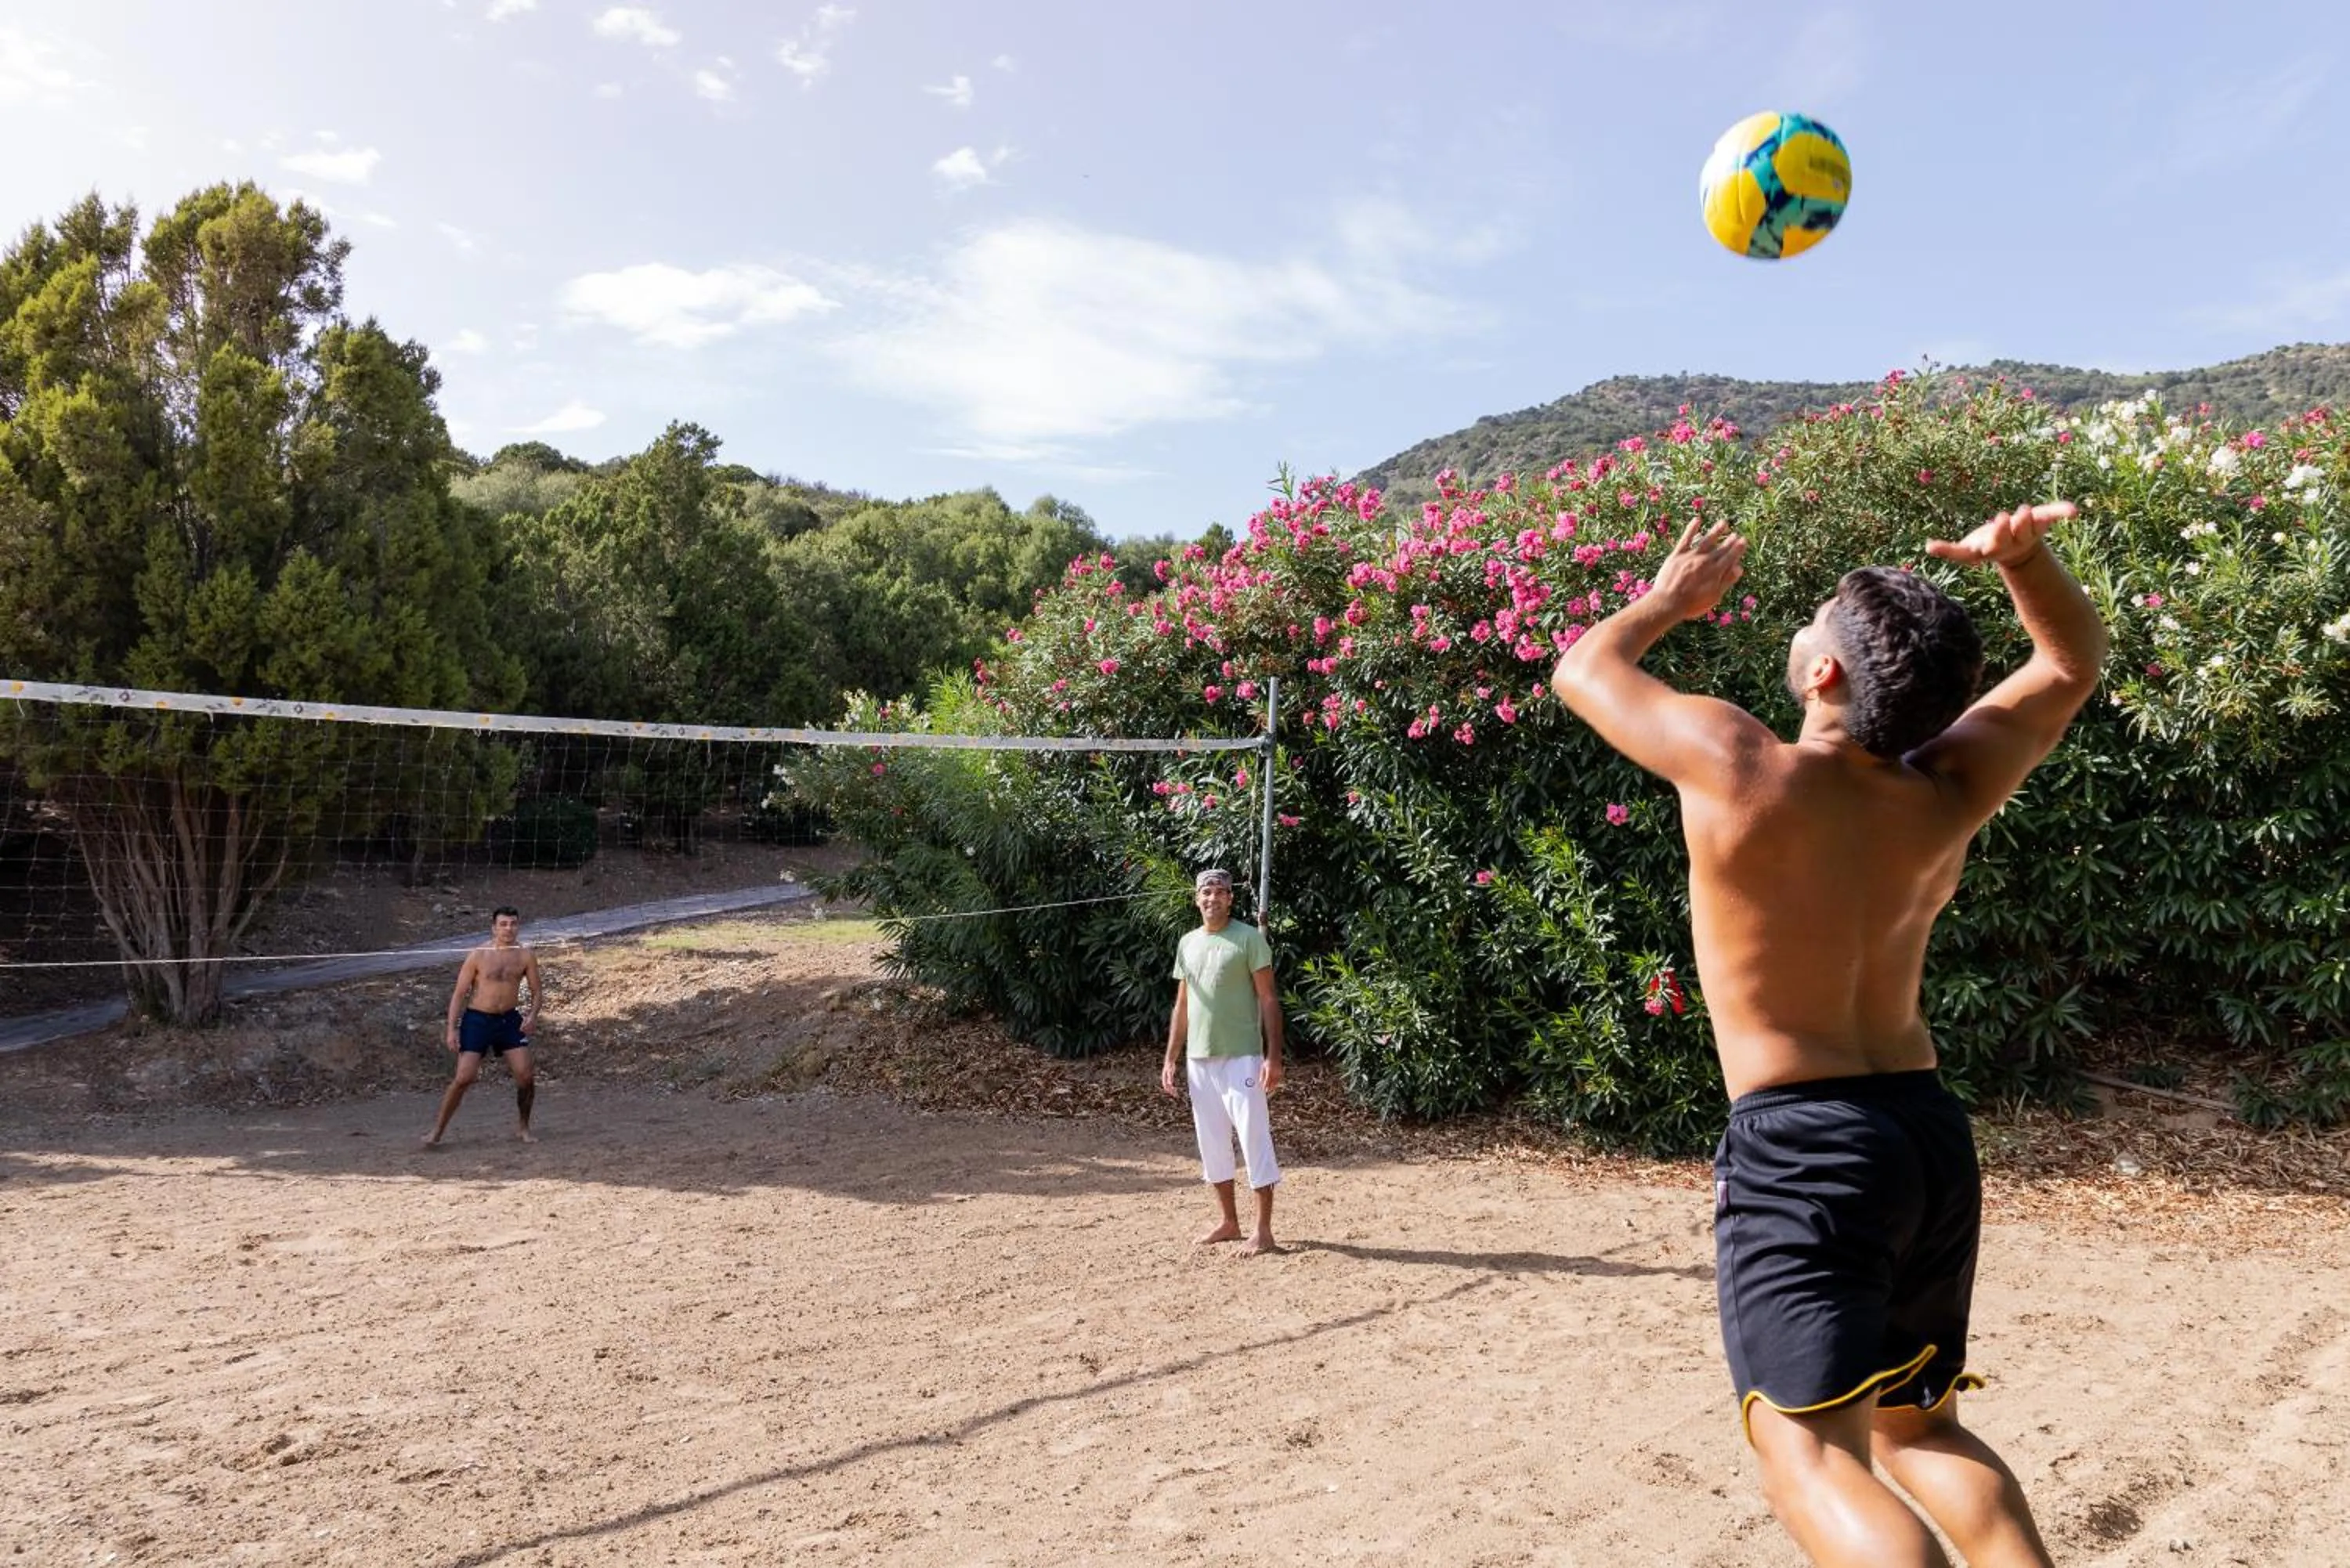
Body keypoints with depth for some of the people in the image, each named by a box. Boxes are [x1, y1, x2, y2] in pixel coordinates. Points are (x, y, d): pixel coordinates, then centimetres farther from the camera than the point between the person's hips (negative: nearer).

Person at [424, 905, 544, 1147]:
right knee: (463, 1079, -9)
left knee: (526, 1076, -4)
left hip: (510, 1020, 3)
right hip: (477, 1020, -2)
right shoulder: (478, 956, -7)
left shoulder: (526, 956, 0)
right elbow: (460, 993, -3)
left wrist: (533, 1015, -13)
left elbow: (537, 991, 6)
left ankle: (522, 1127, 16)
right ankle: (437, 1132, 5)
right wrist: (452, 1029, -9)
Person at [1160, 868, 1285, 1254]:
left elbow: (1269, 1000, -9)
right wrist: (1170, 1059, 12)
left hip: (1241, 1058, -6)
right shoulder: (1188, 943, 11)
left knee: (1254, 1138, -5)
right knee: (1211, 1141, 12)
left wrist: (1273, 1056, -17)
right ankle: (1229, 1222, 25)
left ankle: (1264, 1230, 2)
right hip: (1199, 1059, 6)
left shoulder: (1249, 939, -7)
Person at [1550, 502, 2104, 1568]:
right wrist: (2024, 556, -4)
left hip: (1797, 1146, -7)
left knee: (1811, 1456, -10)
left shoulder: (1739, 769, -16)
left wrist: (1669, 600, 20)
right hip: (1930, 1134, 7)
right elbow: (2072, 663, 16)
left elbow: (1583, 669, 1)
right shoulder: (1946, 797, -1)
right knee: (1918, 1429, 23)